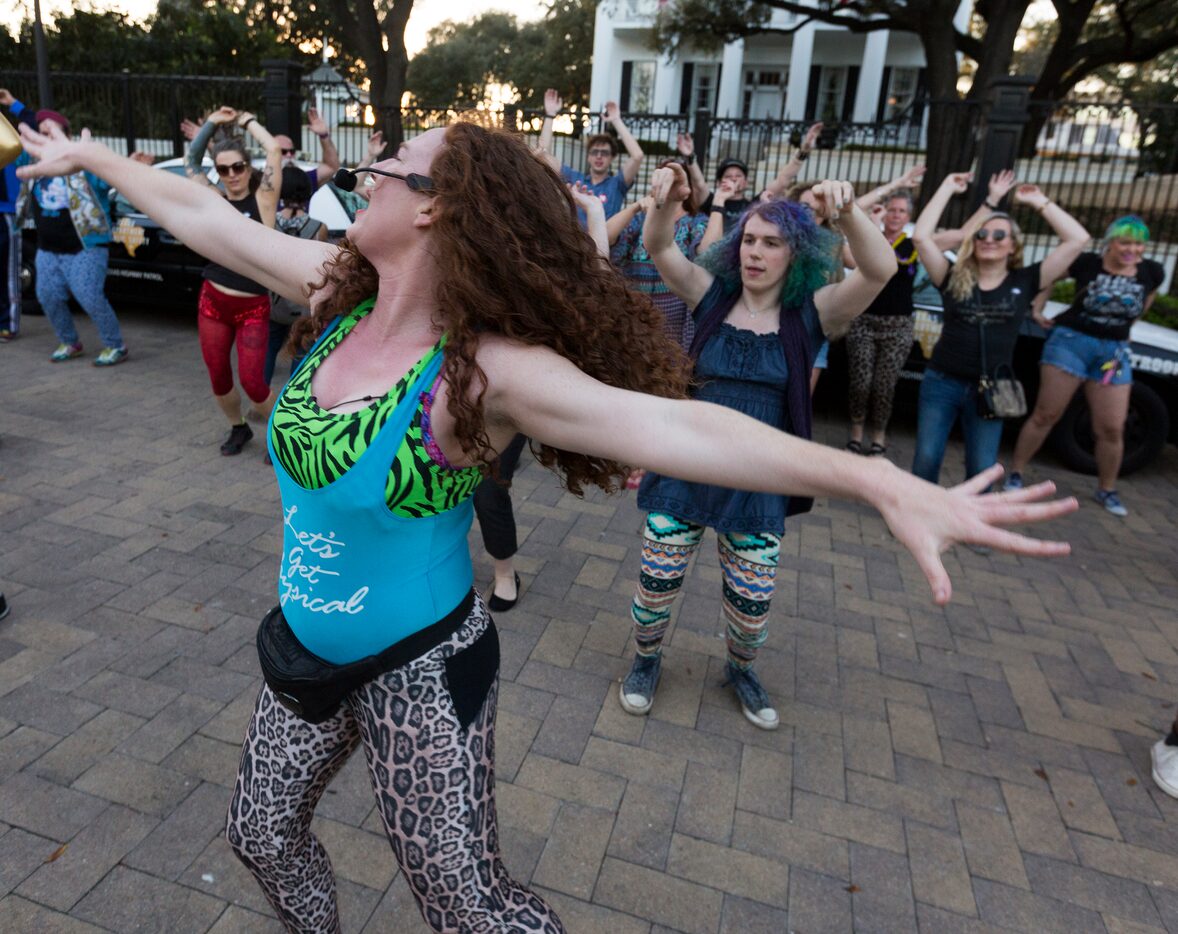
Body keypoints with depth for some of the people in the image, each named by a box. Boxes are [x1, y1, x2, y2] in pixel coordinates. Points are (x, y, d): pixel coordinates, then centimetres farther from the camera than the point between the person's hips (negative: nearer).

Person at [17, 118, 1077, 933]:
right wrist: (90, 155, 21)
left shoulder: (483, 367, -29)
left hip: (419, 668, -6)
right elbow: (206, 214, 5)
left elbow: (666, 422, -41)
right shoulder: (340, 290, -9)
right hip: (307, 647, 7)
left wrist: (886, 484, -50)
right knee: (262, 828, 27)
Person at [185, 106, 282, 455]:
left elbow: (275, 149, -11)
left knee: (252, 381, -6)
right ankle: (238, 428, 34)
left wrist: (246, 120, 4)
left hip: (253, 307, -4)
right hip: (212, 302, 4)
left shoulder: (262, 199, -4)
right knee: (219, 379, 11)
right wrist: (213, 122, 17)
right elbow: (191, 160, 19)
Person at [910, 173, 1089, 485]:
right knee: (926, 459, 3)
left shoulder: (1024, 282, 2)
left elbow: (1077, 239, -2)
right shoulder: (954, 278, 1)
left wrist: (1039, 201, 2)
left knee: (982, 469, 6)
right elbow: (920, 237, -9)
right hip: (941, 382, 0)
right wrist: (948, 188, -5)